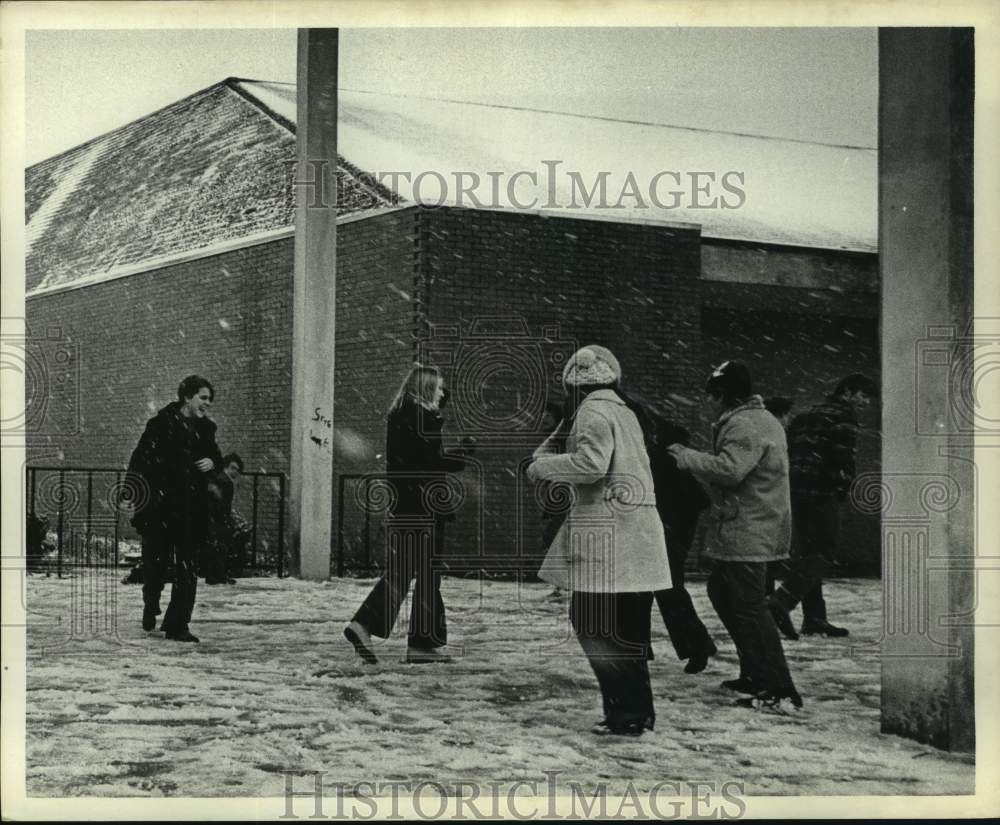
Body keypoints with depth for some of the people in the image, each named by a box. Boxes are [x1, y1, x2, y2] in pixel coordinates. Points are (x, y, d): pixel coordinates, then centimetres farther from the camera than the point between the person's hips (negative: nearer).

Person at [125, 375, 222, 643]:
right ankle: (150, 608, 35)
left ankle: (178, 626, 5)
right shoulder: (161, 425, -7)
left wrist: (213, 462, 2)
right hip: (161, 508, -4)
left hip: (193, 512, 4)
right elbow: (140, 460, -9)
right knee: (156, 563, 7)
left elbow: (215, 455, 26)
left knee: (188, 569, -1)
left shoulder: (205, 428, 11)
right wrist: (137, 492, -19)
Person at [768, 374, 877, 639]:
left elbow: (789, 448, 21)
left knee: (807, 552, 12)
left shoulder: (810, 415, 23)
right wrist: (844, 488, -3)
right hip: (822, 493, -9)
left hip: (796, 490, 9)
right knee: (824, 553, -7)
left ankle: (814, 617, 13)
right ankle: (782, 601, -21)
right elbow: (843, 458, -15)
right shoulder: (843, 417, -5)